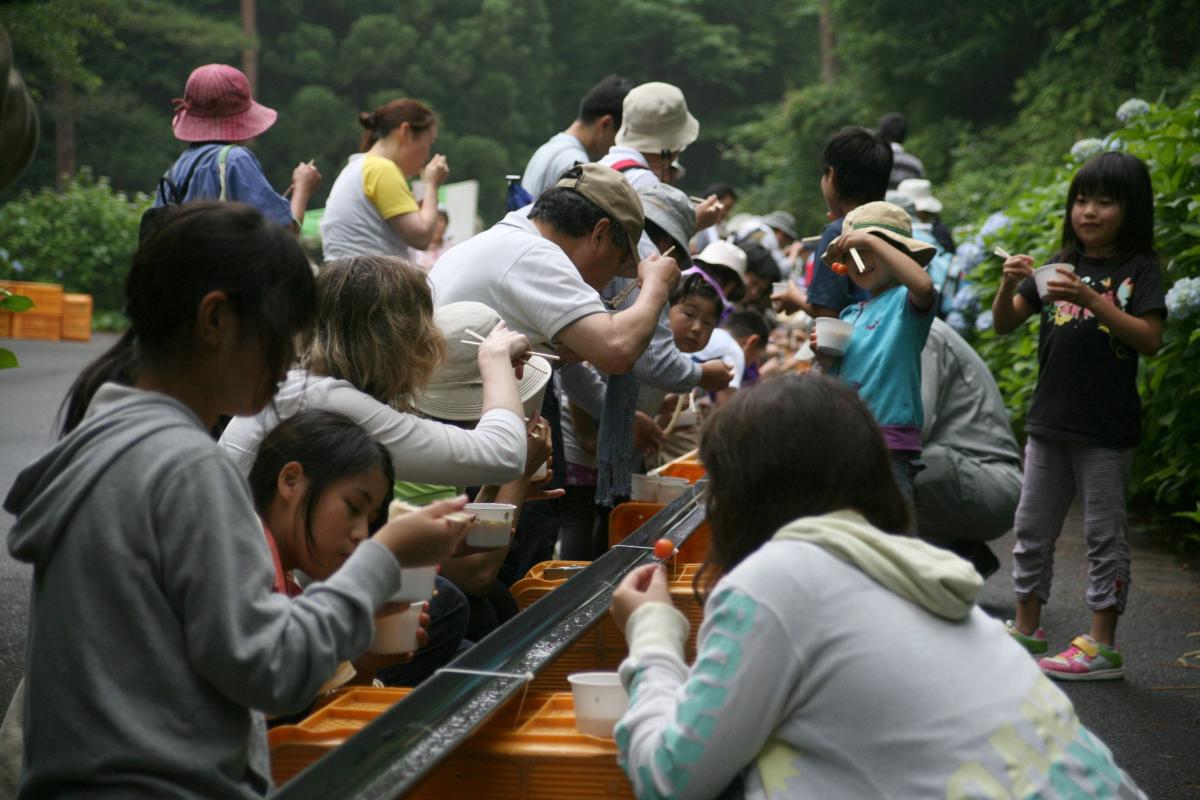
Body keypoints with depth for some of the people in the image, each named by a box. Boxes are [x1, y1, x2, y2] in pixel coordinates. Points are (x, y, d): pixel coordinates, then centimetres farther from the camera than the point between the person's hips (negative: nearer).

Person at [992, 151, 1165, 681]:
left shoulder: (1138, 270, -4)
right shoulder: (1059, 267, 10)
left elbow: (1150, 340, -15)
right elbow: (1004, 325, 7)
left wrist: (1092, 300, -24)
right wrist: (1009, 285, -13)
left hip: (1106, 429, -5)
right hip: (1049, 420, 6)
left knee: (1105, 535, 2)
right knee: (1032, 529, 12)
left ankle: (1103, 645, 7)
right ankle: (1027, 628, 24)